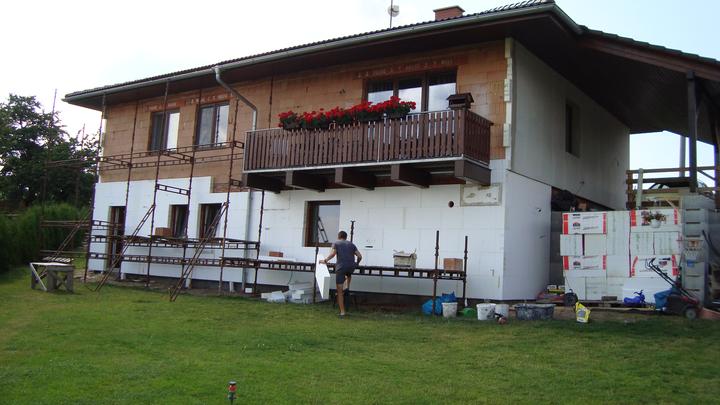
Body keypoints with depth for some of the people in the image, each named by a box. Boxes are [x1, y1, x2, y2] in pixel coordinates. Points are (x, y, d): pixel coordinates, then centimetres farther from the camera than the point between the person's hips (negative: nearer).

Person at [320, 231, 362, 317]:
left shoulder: (336, 243, 11)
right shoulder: (351, 244, 20)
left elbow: (332, 254, -8)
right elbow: (360, 256, 12)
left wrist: (325, 260, 3)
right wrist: (357, 263, 30)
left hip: (341, 267, -3)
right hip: (351, 267, 3)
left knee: (340, 291, 4)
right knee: (349, 274, 42)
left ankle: (342, 311, 2)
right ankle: (348, 287, 22)